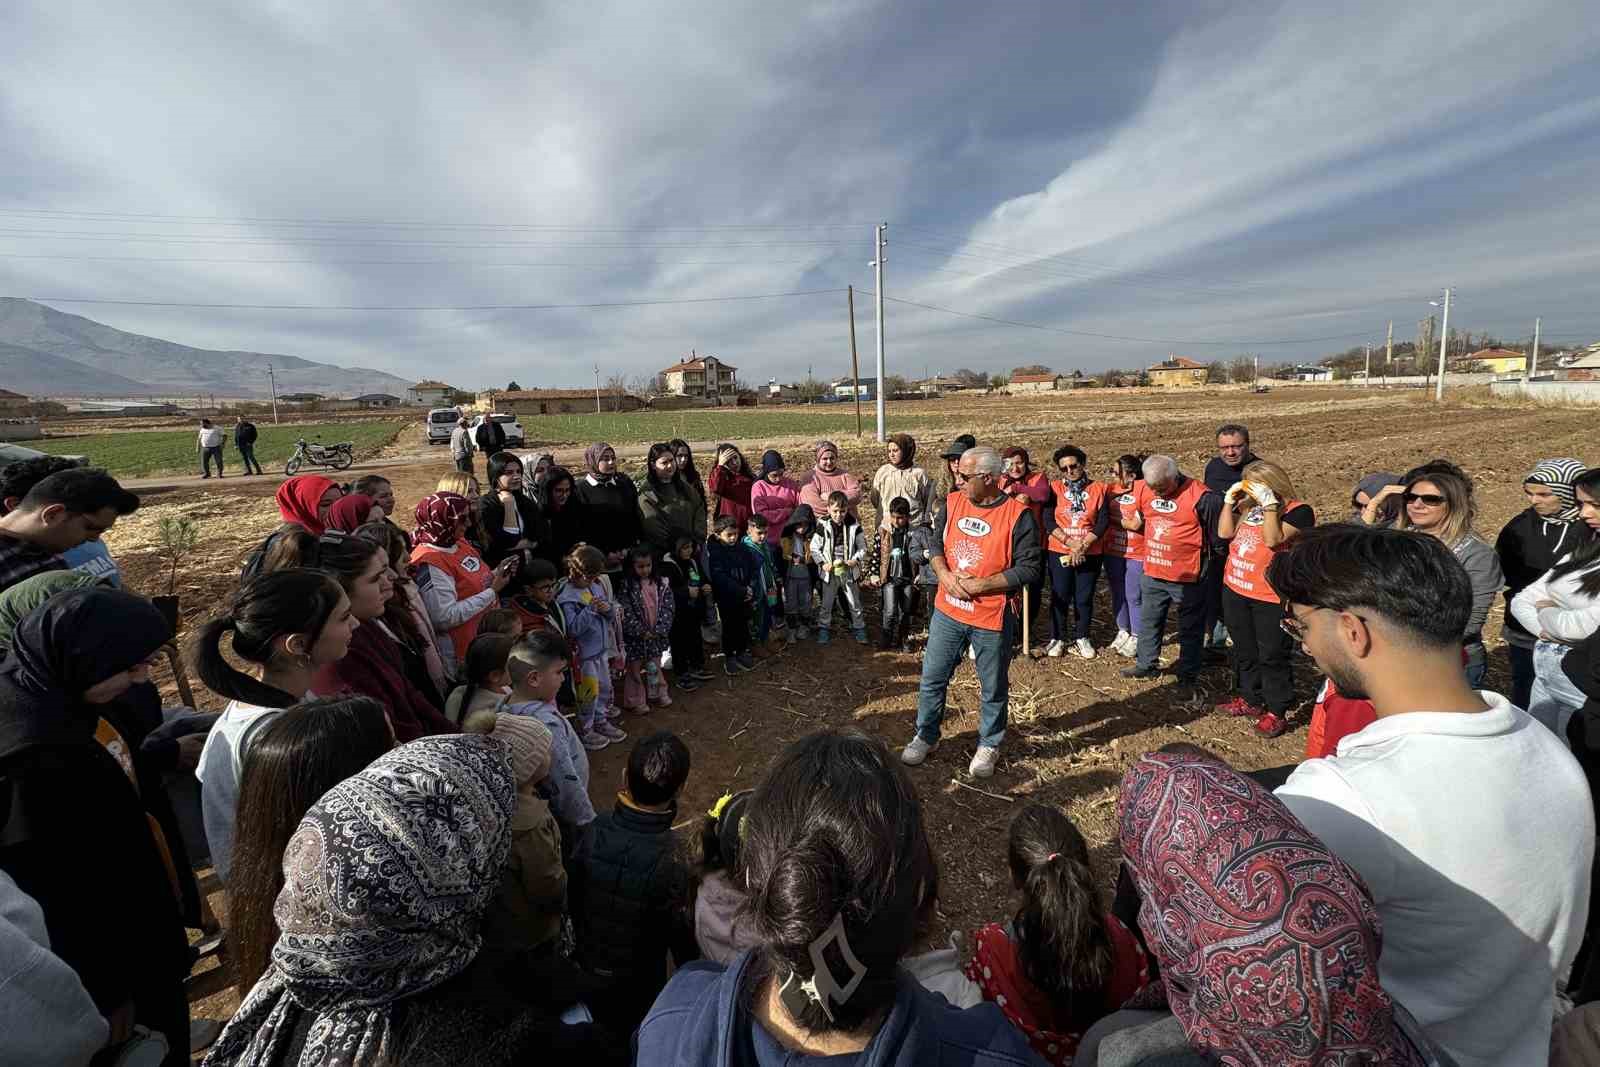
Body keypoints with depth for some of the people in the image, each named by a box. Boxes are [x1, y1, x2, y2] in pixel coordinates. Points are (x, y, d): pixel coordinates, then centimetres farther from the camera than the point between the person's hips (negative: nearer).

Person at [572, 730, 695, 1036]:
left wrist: (581, 941, 11)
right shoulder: (668, 862, -37)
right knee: (634, 1036, 27)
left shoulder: (596, 829, -26)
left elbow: (573, 895, -9)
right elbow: (679, 932, -22)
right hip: (638, 976, -3)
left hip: (588, 962, 3)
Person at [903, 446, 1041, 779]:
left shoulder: (1017, 514, -15)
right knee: (932, 679, 14)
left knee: (993, 688, 14)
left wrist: (980, 584, -20)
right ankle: (926, 736, 34)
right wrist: (945, 575, -11)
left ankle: (988, 745, 36)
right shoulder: (953, 503, 0)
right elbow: (936, 545, 8)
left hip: (992, 618, -4)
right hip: (947, 612, 4)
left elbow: (1029, 568, -14)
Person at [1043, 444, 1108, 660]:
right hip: (1059, 552, 0)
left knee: (1084, 598, 8)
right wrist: (1070, 543, -16)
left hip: (1090, 553, 0)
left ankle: (1081, 638, 24)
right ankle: (1057, 638, 19)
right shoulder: (1055, 489, 1)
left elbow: (1103, 521, -5)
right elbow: (1048, 521, -7)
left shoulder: (1098, 489, 1)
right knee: (1060, 596, 5)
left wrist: (1083, 545, -14)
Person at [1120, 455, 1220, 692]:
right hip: (1152, 574, 5)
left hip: (1188, 577, -5)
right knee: (1148, 622, 18)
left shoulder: (1200, 497, -20)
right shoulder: (1143, 489, -3)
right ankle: (1147, 665, 35)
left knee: (1190, 629, 11)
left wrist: (1213, 566, -6)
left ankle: (1188, 676, 25)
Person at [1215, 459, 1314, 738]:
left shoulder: (1298, 510, -11)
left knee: (1272, 656, 3)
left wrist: (1269, 504, -23)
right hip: (1235, 590, 7)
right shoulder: (1247, 504, 8)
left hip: (1271, 597, -7)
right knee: (1244, 651, 19)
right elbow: (1224, 532, 2)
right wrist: (1229, 500, -2)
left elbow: (1273, 539, -23)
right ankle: (1250, 699, 34)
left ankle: (1276, 712, 16)